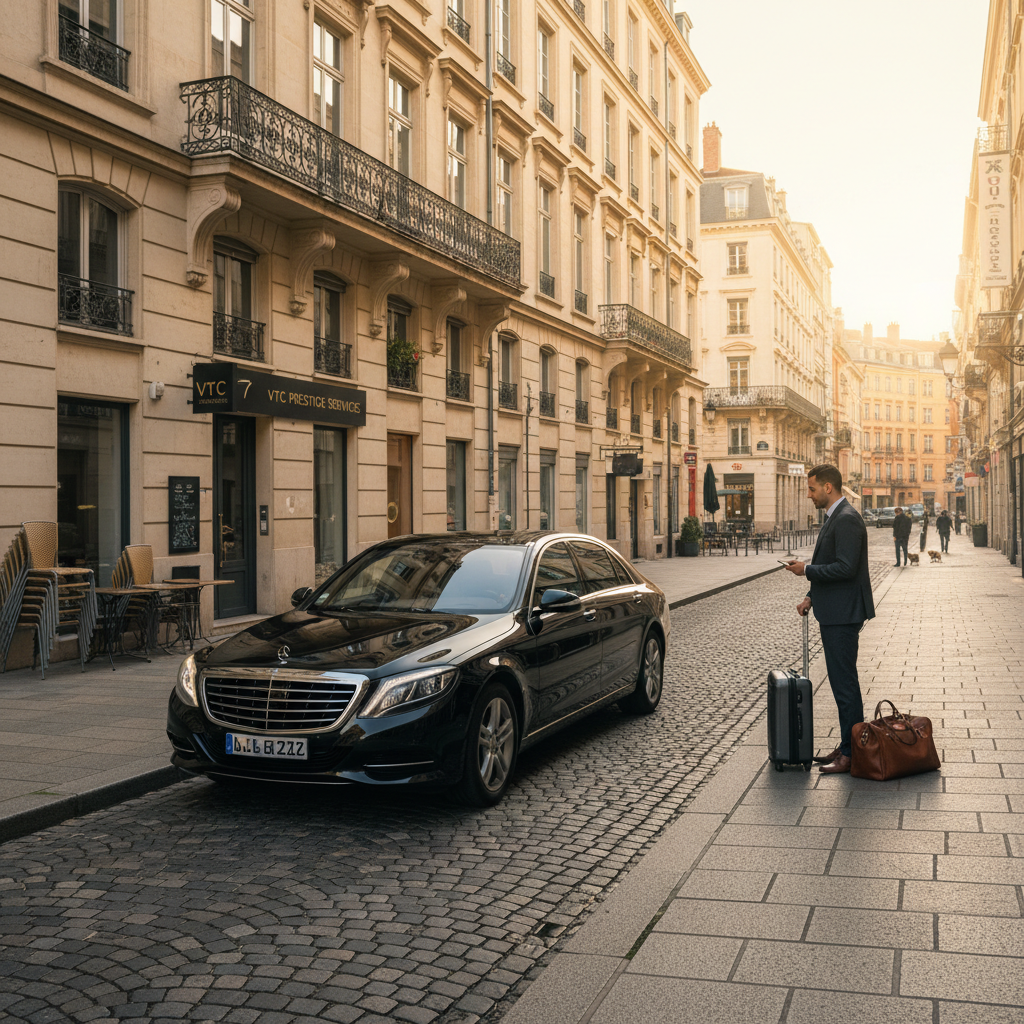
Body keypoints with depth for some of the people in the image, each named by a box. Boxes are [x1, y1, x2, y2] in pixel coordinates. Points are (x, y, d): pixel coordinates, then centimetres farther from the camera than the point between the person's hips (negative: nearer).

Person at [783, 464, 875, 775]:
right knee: (841, 680, 15)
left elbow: (846, 568, -24)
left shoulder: (847, 520, -17)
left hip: (843, 615, -11)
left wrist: (807, 570, -15)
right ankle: (847, 746, 23)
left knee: (845, 683, -5)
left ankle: (852, 753, 1)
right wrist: (811, 597, 15)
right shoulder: (833, 518, 16)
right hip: (834, 613, 11)